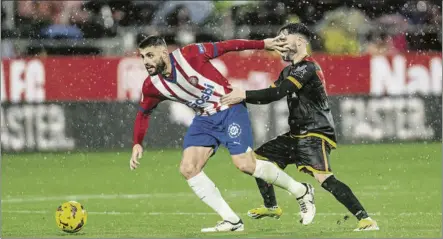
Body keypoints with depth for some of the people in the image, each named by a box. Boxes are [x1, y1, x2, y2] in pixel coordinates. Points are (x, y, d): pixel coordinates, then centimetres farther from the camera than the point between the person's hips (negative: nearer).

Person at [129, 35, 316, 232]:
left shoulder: (188, 55, -22)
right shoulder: (152, 86, -7)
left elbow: (226, 46, -14)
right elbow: (143, 113, 11)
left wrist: (263, 44, -12)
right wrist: (137, 144, -1)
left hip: (229, 110, -6)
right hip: (204, 119, 6)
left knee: (245, 164, -15)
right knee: (188, 169, -11)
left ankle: (301, 192, 7)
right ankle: (232, 221, -6)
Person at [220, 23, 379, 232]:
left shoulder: (307, 68, -16)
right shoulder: (289, 71, 15)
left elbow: (277, 93, -24)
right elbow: (272, 93, 14)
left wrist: (245, 95, -23)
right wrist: (241, 96, 0)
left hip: (316, 135, -10)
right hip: (297, 134, 10)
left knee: (324, 178, -28)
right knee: (258, 158, 16)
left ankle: (365, 219, -29)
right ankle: (271, 207, 34)